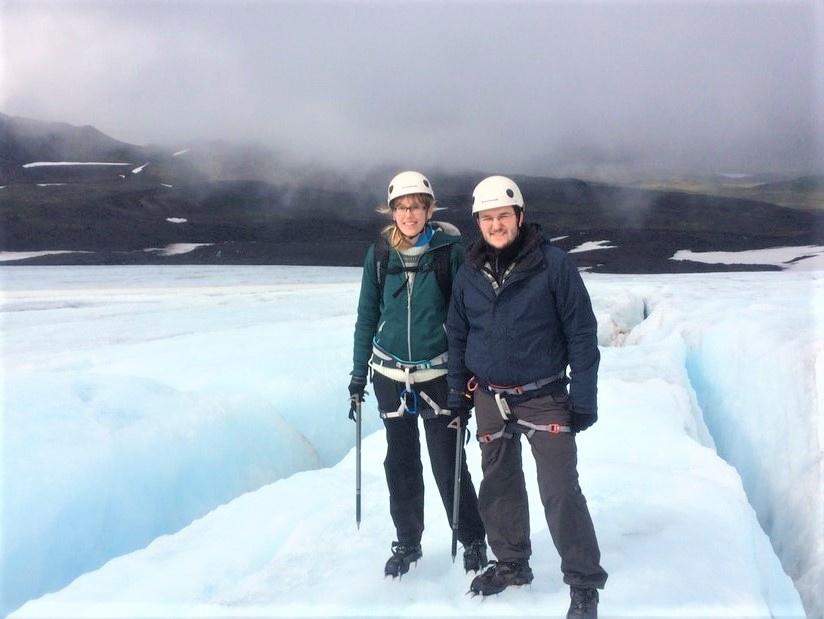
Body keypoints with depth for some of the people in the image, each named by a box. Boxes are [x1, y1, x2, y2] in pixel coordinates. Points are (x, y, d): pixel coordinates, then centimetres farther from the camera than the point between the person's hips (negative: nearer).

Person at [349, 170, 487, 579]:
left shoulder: (450, 250, -8)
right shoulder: (379, 253, 0)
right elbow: (367, 314, 6)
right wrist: (359, 372, 6)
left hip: (437, 372, -3)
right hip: (390, 373, 3)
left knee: (448, 464, 1)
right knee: (400, 463, 12)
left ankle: (473, 540, 23)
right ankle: (407, 542, 29)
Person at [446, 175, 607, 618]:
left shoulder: (553, 264, -11)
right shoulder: (469, 273, 2)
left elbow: (581, 332, -9)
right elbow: (457, 334, 12)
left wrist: (583, 398, -11)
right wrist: (458, 391, 11)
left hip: (545, 397, -4)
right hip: (490, 399, 5)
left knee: (560, 492, -6)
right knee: (499, 487, 15)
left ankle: (584, 583, 12)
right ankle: (511, 563, 35)